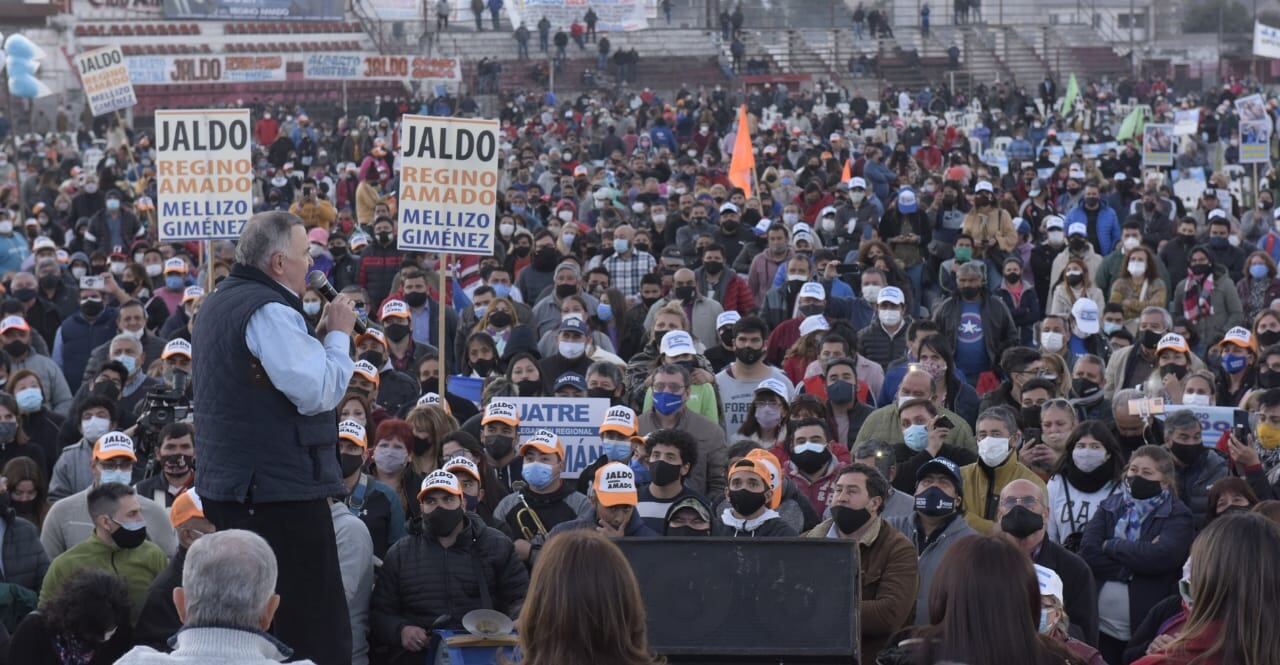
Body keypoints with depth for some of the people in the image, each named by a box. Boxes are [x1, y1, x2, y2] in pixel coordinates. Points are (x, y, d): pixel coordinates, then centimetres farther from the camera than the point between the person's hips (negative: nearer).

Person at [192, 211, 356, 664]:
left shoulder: (219, 303, 17)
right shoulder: (270, 310, -16)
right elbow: (319, 392, -21)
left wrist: (317, 337, 12)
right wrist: (338, 334, -8)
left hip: (226, 482, 10)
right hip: (283, 488, -10)